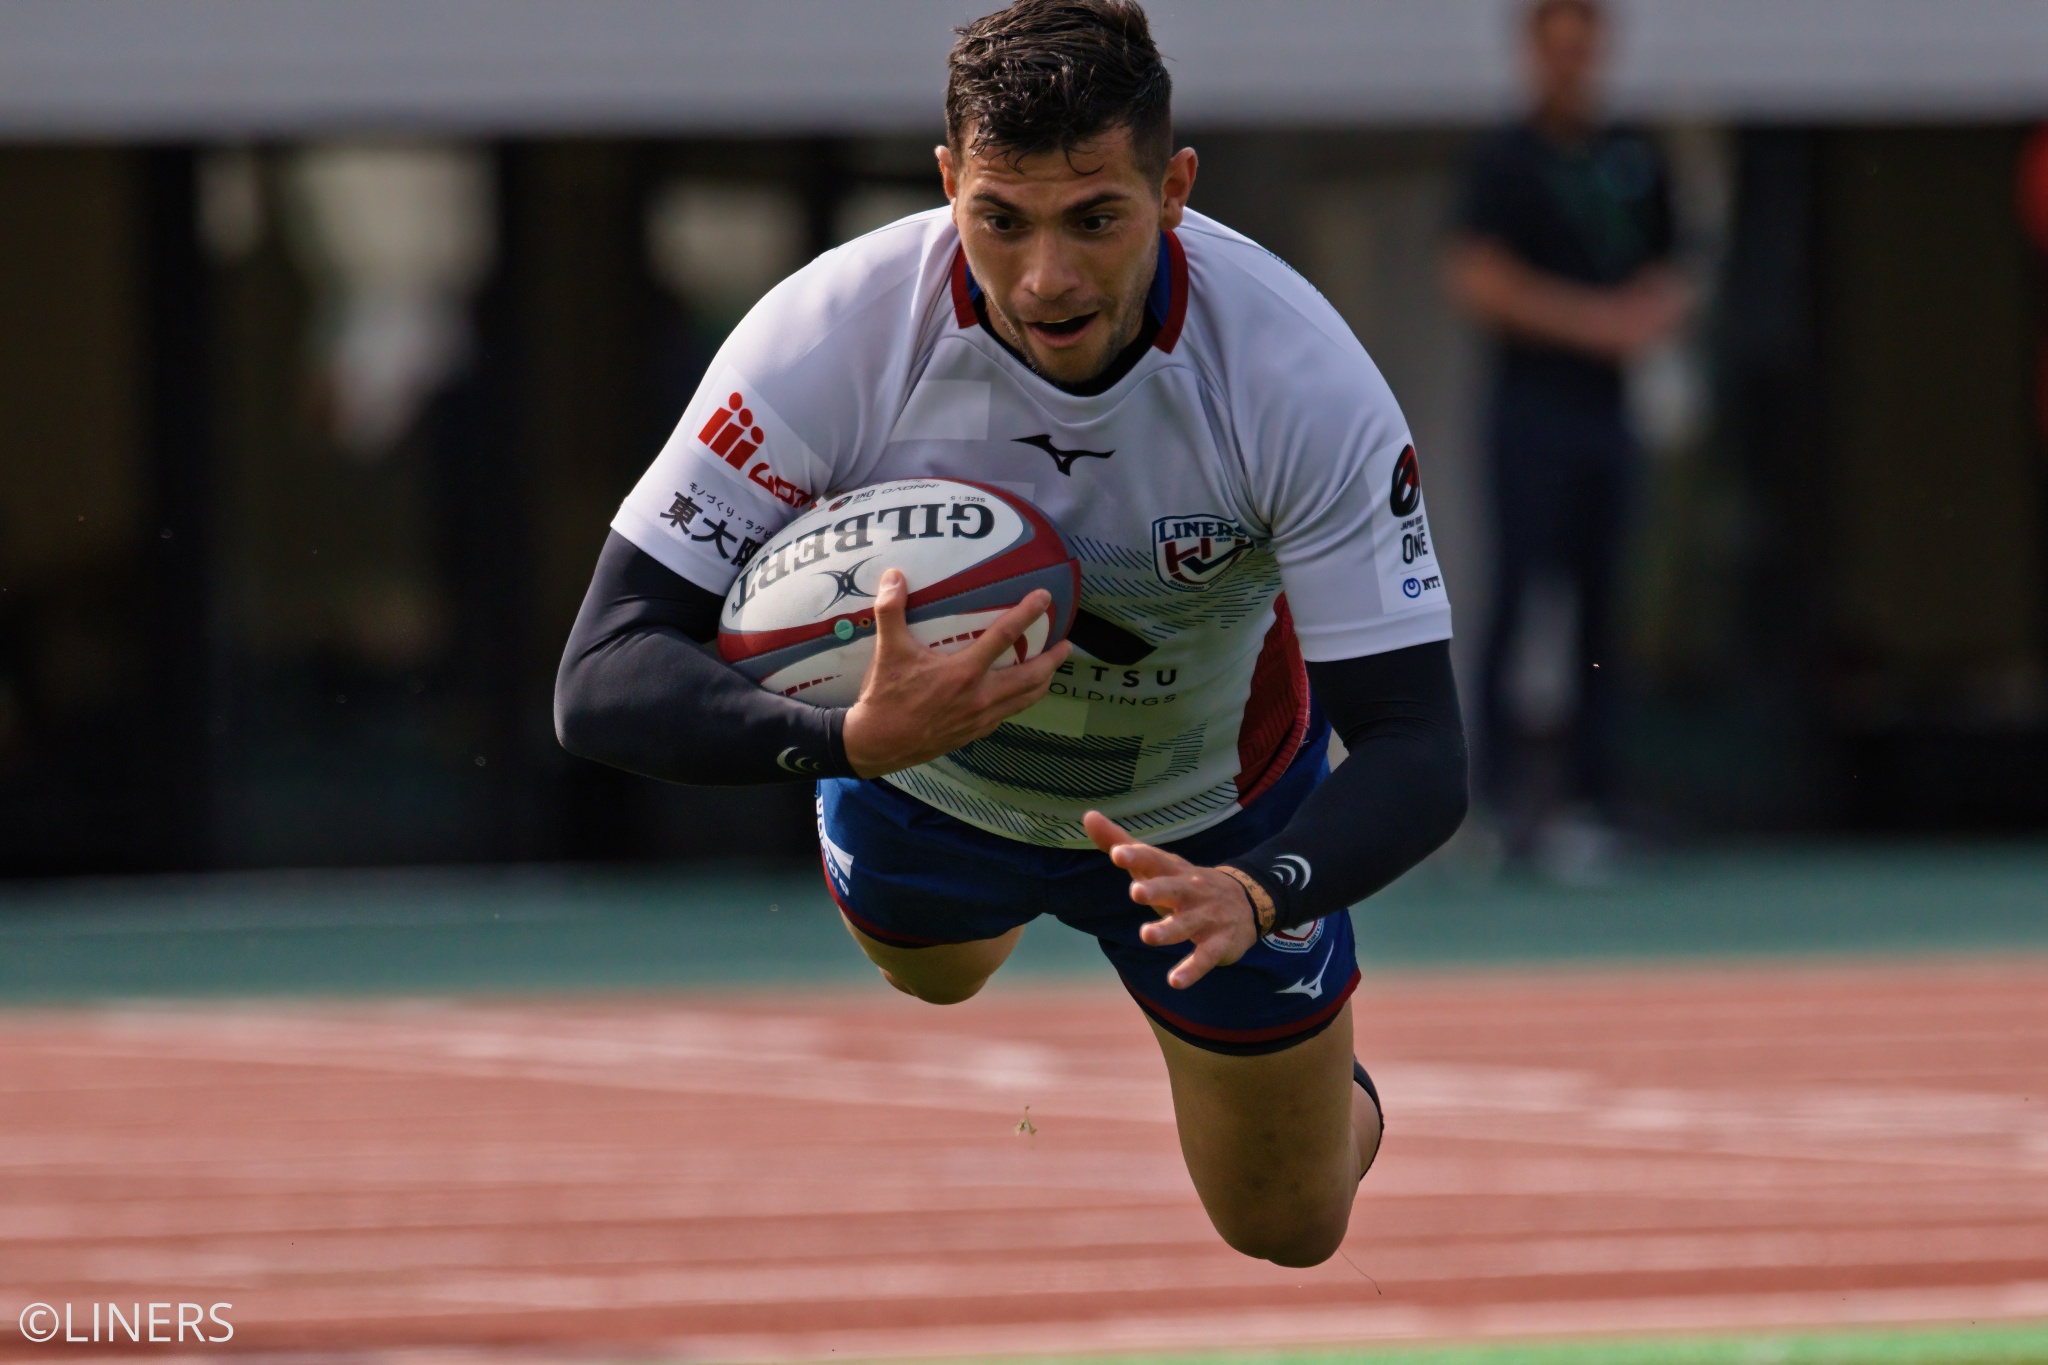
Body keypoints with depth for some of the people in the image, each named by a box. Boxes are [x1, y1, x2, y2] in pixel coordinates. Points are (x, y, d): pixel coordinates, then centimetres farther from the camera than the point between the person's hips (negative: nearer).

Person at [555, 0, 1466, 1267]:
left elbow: (1419, 748, -35)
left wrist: (1256, 897, -56)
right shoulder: (828, 337, -38)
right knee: (934, 977, 33)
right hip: (924, 771, 1)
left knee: (1286, 1230, 11)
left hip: (1207, 815, -1)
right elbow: (603, 678, -38)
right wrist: (851, 738, -56)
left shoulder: (1300, 375, -37)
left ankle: (1336, 1099, 46)